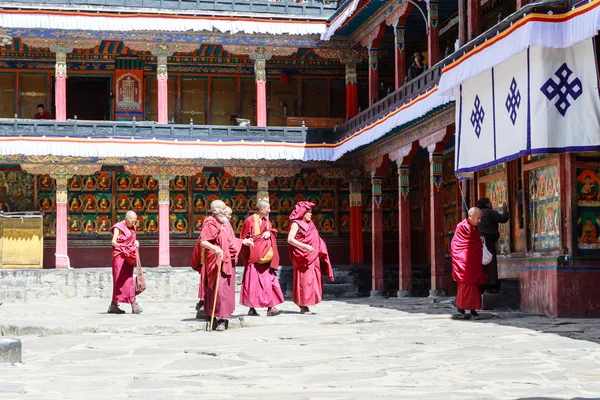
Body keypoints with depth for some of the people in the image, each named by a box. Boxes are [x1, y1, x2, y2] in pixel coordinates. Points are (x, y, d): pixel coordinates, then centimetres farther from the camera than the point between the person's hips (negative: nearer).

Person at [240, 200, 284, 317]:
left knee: (269, 281, -1)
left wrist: (269, 233, -3)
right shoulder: (250, 221, -6)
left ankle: (270, 307, -1)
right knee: (253, 282, -4)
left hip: (266, 257, 6)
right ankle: (252, 308, 3)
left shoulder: (267, 221, 13)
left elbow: (273, 232, 19)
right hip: (254, 257, -6)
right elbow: (244, 239, -5)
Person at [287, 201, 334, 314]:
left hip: (312, 258, 8)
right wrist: (305, 246, -25)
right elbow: (290, 239, -18)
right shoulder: (296, 224, -7)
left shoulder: (309, 224, 16)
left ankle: (304, 306, 11)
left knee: (312, 281, 6)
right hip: (302, 258, -8)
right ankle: (303, 306, -3)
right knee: (304, 281, -7)